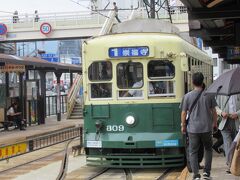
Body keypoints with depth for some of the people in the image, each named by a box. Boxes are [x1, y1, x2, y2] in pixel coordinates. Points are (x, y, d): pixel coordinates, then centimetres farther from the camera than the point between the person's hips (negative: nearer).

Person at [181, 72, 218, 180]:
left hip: (193, 129, -1)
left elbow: (184, 113, -2)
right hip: (207, 128, 1)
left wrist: (183, 126, 10)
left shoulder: (187, 96, -5)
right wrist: (215, 123, 19)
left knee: (193, 152, 7)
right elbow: (213, 111, 3)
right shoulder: (209, 95, -2)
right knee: (208, 149, 20)